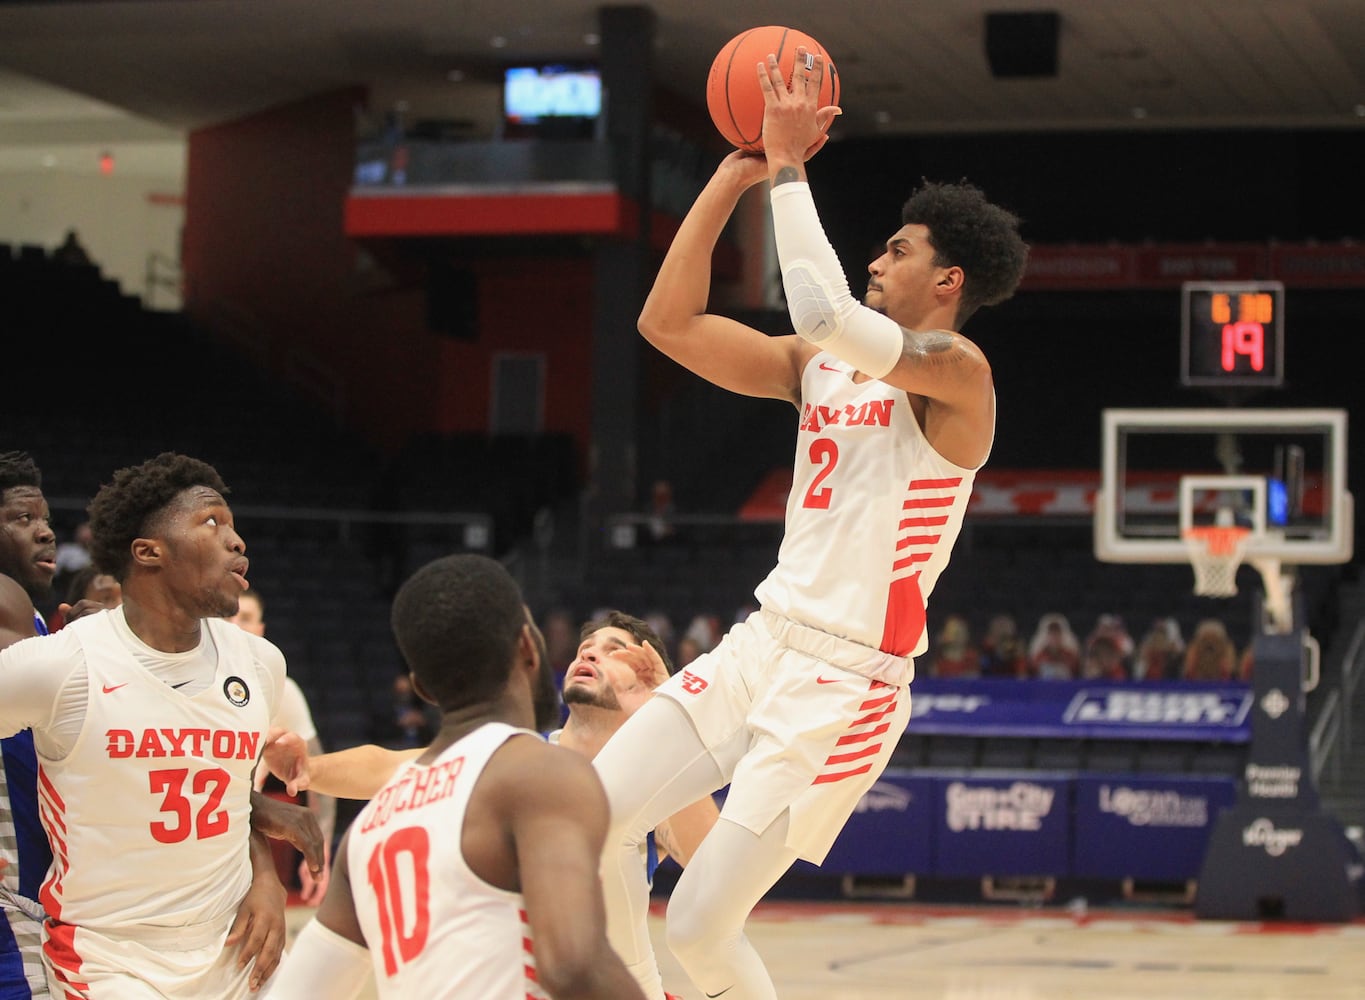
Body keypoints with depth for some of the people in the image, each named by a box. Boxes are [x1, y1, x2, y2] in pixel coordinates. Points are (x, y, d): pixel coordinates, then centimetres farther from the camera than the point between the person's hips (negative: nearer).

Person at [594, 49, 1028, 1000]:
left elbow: (825, 313, -29)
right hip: (764, 642, 8)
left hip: (846, 681, -8)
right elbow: (669, 322, 6)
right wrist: (736, 172, 2)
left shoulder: (957, 370, -12)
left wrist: (790, 167, -20)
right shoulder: (820, 364, 12)